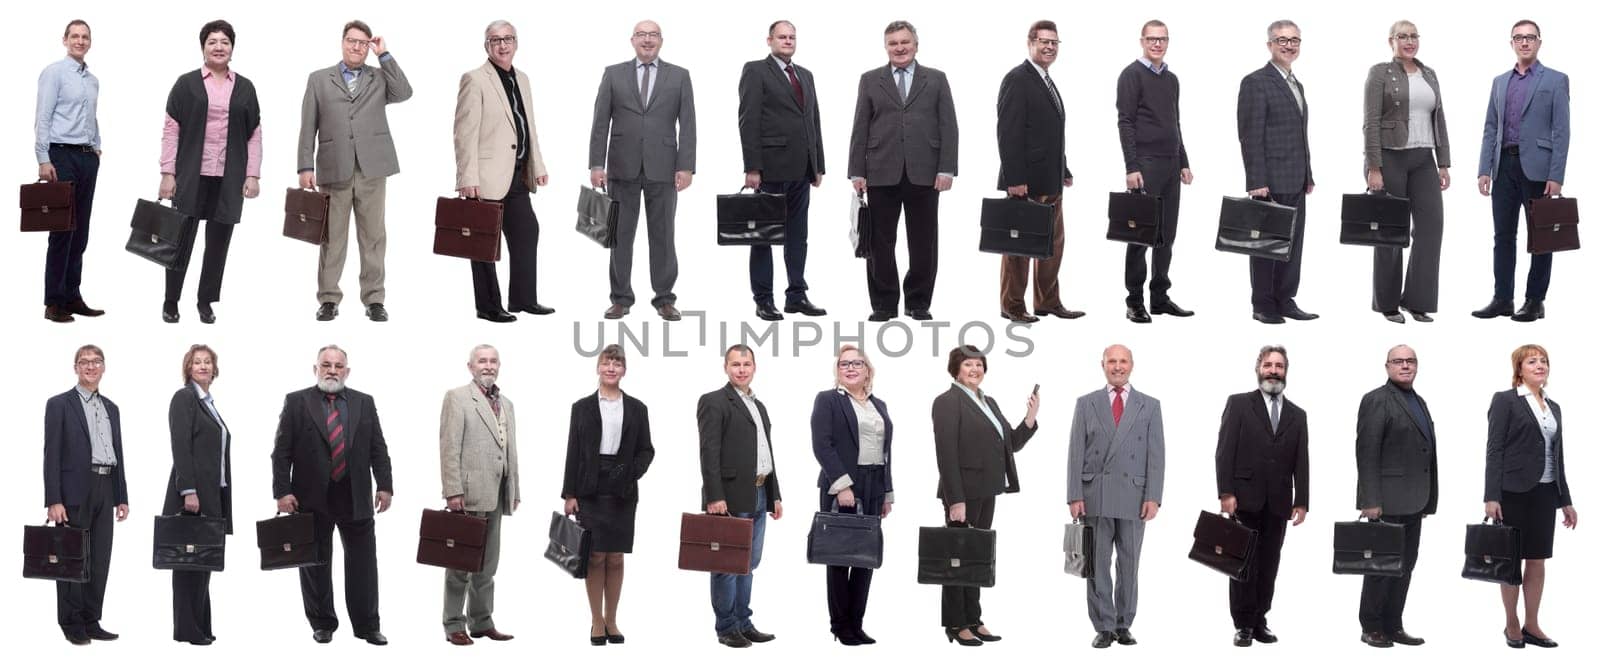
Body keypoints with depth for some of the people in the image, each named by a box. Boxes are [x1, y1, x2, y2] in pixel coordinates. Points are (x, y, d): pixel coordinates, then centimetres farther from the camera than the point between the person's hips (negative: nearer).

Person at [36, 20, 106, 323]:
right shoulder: (54, 73, -5)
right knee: (61, 229, -6)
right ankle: (54, 302, -2)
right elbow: (42, 118, -10)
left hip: (88, 158, 7)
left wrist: (96, 151, 13)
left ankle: (72, 296, 13)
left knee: (80, 230, 8)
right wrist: (44, 160, -15)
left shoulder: (93, 80, 15)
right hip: (62, 155, -7)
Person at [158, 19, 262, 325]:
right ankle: (171, 301, 12)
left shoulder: (245, 88, 9)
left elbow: (254, 135, 8)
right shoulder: (186, 84, 3)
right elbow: (171, 130, 1)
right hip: (191, 176, -2)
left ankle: (206, 301, 15)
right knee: (182, 239, 1)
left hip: (229, 179, 2)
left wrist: (253, 175, 1)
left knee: (219, 241, 5)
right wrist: (167, 172, -6)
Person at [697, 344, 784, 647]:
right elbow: (709, 452, -13)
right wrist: (714, 497, -19)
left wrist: (775, 495, 16)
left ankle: (743, 623, 18)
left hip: (759, 496, 8)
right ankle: (727, 628, 4)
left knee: (748, 564, 11)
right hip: (731, 497, -8)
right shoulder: (714, 402, -6)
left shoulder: (759, 406, 19)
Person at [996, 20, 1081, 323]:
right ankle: (1012, 306, 6)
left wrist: (1064, 172, 15)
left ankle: (1048, 302, 20)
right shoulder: (1017, 79, -11)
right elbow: (1008, 132, -17)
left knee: (1054, 242, 12)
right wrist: (1014, 179, -22)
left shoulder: (1047, 82, 17)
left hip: (1050, 180, 9)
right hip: (1026, 181, -9)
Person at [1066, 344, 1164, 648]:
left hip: (1133, 497, 0)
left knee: (1129, 565, 6)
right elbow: (1076, 453, 3)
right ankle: (1104, 628, 6)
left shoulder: (1150, 406, 7)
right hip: (1095, 497, 0)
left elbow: (1156, 454, 2)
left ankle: (1123, 626, 15)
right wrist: (1074, 496, -5)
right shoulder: (1086, 404, 7)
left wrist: (1153, 497, -7)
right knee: (1097, 566, 1)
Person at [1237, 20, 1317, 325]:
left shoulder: (1296, 85, 18)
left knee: (1293, 242, 8)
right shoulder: (1256, 82, -9)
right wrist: (1257, 181, -19)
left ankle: (1285, 301, 15)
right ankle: (1262, 305, 7)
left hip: (1295, 182, 8)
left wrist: (1308, 176, 16)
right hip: (1270, 181, -8)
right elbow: (1250, 136, -14)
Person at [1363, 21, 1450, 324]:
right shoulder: (1380, 73, -5)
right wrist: (1374, 168, -17)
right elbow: (1371, 123, -11)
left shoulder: (1430, 74, 13)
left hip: (1423, 160, 5)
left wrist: (1443, 163, 7)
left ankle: (1415, 299, 1)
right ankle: (1387, 302, 13)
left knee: (1431, 224, -6)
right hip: (1390, 158, -5)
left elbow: (1439, 121, 14)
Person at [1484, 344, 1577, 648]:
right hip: (1514, 491, -5)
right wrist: (1491, 496, -16)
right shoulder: (1505, 400, -4)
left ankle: (1531, 625, 13)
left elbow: (1558, 456, 16)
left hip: (1545, 492, 5)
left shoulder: (1554, 407, 14)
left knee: (1537, 560, 6)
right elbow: (1494, 450, -9)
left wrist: (1565, 501, 13)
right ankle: (1512, 625, 12)